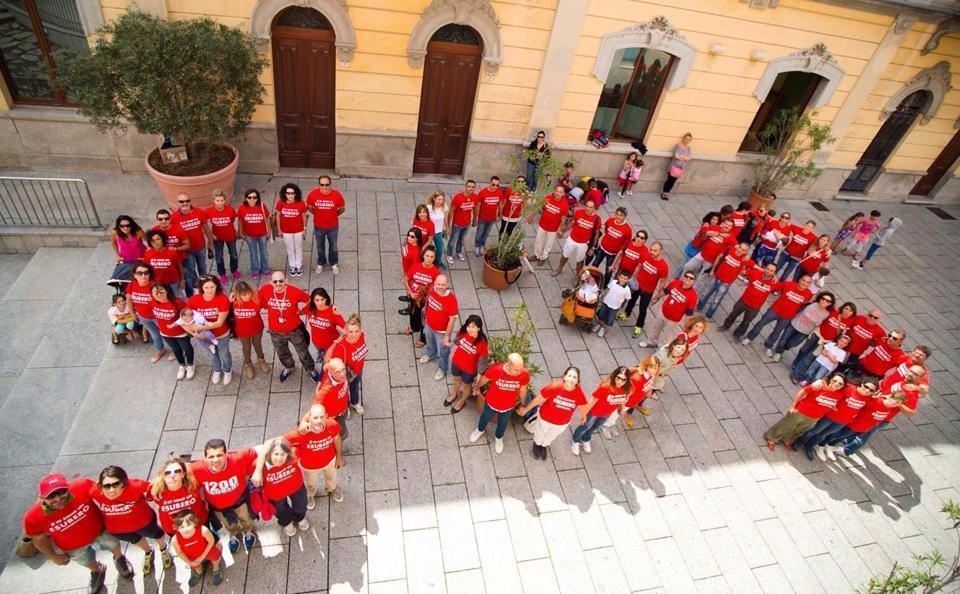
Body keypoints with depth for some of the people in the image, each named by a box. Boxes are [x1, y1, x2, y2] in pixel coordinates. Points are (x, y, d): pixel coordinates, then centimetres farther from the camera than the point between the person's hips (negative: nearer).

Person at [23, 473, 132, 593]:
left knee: (114, 545, 29)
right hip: (72, 546, 1)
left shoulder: (81, 486, -42)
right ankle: (97, 571, 68)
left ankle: (119, 559, 65)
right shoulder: (34, 516, -35)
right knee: (87, 562, 31)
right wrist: (54, 556, -1)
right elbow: (40, 539, -13)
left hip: (99, 529, -1)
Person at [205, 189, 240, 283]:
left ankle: (234, 270, 45)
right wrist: (211, 234, -7)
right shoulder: (209, 211, -23)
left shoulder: (230, 209, -23)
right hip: (217, 237, 0)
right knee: (219, 257, 14)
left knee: (234, 255, 19)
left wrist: (227, 227, 5)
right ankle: (222, 274, 36)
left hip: (231, 235, 1)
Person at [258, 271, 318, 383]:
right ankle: (288, 368, 60)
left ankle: (311, 369, 46)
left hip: (294, 329, -2)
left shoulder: (295, 291, -27)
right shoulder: (265, 290, -20)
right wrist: (271, 308, 0)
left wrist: (301, 311, -2)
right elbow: (259, 299, 4)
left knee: (303, 352, 18)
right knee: (282, 353, 29)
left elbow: (309, 300, -9)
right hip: (275, 331, 3)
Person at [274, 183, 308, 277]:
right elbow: (278, 216, -4)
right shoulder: (280, 202, -15)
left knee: (298, 249, 18)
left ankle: (299, 266, 38)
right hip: (286, 231, 0)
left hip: (298, 231, 0)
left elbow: (303, 216, -4)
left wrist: (304, 228, 0)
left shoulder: (301, 203, -17)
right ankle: (292, 266, 37)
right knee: (290, 249, 18)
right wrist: (279, 230, -1)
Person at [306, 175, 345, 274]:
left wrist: (333, 216, 5)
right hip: (318, 226, 1)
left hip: (333, 226, -1)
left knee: (333, 246, 21)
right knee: (320, 246, 22)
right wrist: (318, 214, 7)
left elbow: (342, 208, -5)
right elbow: (309, 206, 0)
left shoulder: (337, 195, -23)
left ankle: (334, 264, 45)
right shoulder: (313, 194, -21)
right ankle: (321, 263, 47)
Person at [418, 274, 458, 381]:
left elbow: (452, 319, -26)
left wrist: (446, 335, -19)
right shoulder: (432, 289, -21)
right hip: (429, 325, 5)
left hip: (441, 330, -5)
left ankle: (442, 369, 48)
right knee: (430, 342, 35)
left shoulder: (451, 299, -37)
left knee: (442, 351, 20)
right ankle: (430, 354, 68)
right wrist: (425, 312, 17)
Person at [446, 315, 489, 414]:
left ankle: (461, 402, 56)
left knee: (466, 385, 26)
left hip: (469, 369, -4)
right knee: (456, 379, 32)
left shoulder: (482, 343, -35)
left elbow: (482, 360, -21)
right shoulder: (463, 332, -23)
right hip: (456, 362, 4)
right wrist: (452, 354, 11)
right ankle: (454, 394, 64)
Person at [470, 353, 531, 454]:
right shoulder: (495, 369, -37)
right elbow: (483, 380, -13)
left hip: (508, 407, 1)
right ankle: (480, 430, 65)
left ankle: (498, 438, 63)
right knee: (485, 418, 31)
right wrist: (477, 388, 7)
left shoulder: (524, 374, -32)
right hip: (491, 403, -1)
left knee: (502, 424, 30)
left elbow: (522, 389, -9)